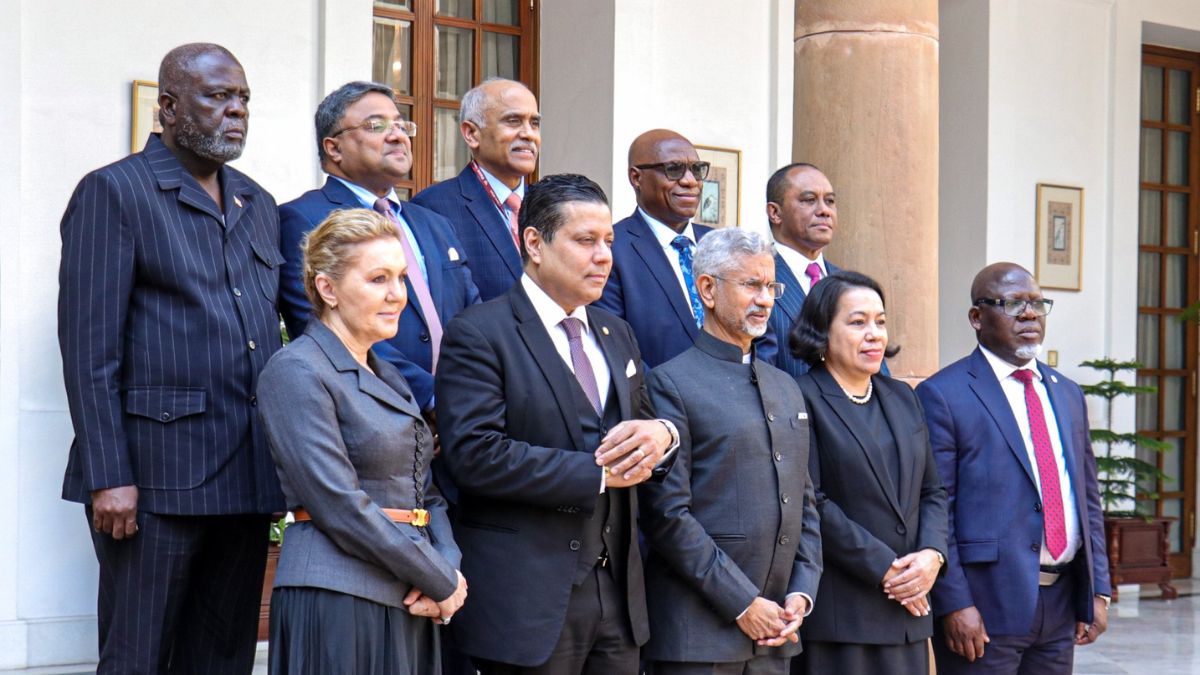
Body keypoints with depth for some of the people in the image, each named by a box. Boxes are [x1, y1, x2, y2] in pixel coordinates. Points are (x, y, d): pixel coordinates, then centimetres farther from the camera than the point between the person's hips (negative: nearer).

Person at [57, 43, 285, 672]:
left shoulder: (258, 205, 18)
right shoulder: (113, 192, -3)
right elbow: (88, 346, -9)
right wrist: (108, 476, -16)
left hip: (247, 477, 6)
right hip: (157, 477, -6)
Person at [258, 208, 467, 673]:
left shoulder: (389, 378, 17)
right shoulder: (295, 372, -9)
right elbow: (339, 505, -16)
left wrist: (448, 567, -4)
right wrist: (442, 582, -12)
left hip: (408, 604, 8)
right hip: (338, 602, -8)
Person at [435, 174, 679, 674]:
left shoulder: (616, 336, 18)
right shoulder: (479, 334, -7)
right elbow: (475, 454, -18)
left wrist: (662, 435, -6)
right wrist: (597, 473, -15)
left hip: (617, 592, 7)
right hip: (528, 599, -7)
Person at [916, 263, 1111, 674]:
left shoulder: (1067, 394, 16)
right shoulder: (943, 395, -5)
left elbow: (1088, 497, 18)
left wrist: (1098, 590, 10)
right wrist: (954, 604, -16)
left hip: (1062, 605, 6)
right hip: (985, 606, -6)